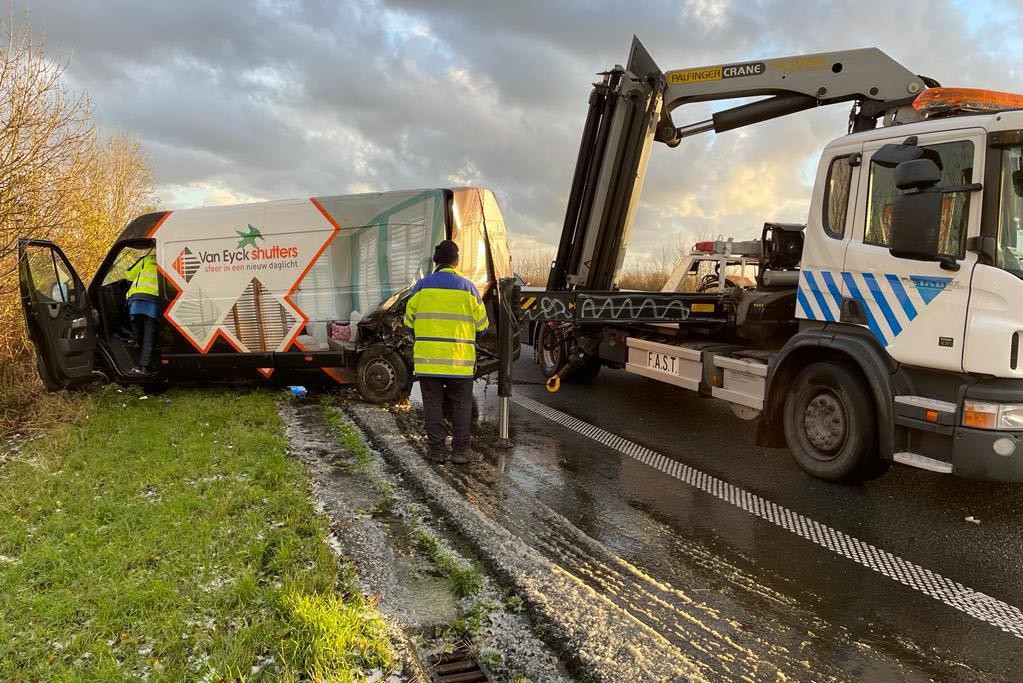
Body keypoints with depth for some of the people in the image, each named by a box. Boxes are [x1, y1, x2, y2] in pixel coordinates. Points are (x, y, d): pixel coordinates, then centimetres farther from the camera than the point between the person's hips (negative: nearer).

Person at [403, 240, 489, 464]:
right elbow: (482, 325, 4)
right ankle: (460, 450, 11)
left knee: (433, 404, 9)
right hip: (460, 360, -1)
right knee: (462, 405, 10)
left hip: (427, 358, 1)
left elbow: (409, 321, 6)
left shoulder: (422, 286, -1)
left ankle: (437, 449, 13)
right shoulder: (468, 287, -2)